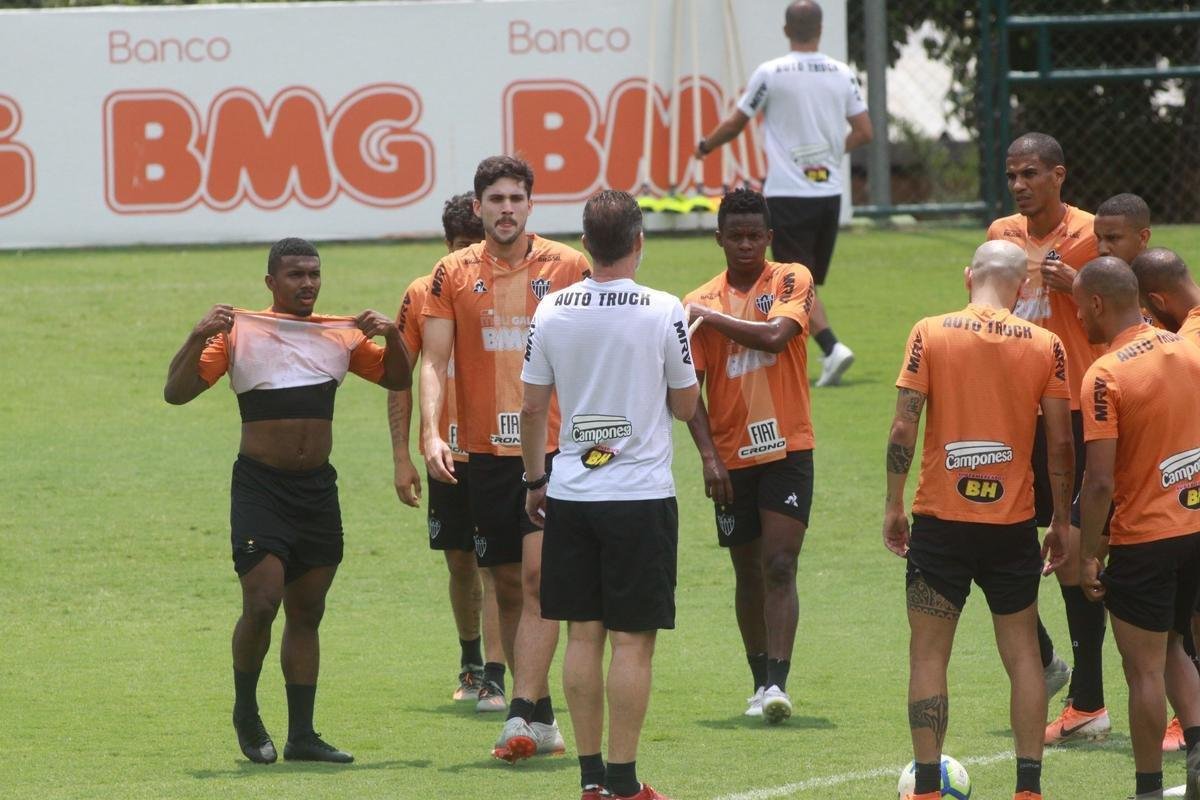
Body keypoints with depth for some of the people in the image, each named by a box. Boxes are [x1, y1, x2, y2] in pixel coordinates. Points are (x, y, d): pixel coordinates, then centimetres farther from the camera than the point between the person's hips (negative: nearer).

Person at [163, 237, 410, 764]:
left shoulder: (341, 335, 8)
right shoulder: (240, 334, -4)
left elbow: (396, 379, 19)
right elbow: (176, 392, -7)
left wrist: (391, 336, 1)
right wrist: (199, 339, -22)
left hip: (318, 487, 4)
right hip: (259, 484, -4)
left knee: (307, 613, 7)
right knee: (262, 603, -15)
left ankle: (302, 735, 11)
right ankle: (245, 712, 8)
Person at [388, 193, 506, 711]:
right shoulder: (423, 295, 2)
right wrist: (402, 458, 1)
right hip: (449, 453, 3)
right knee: (459, 561, 12)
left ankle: (494, 680, -12)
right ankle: (470, 663, 32)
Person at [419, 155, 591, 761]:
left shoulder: (568, 267, 1)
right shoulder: (453, 274, 4)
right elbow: (433, 361, 0)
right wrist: (431, 434, -14)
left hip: (554, 448, -3)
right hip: (485, 451, 3)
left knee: (538, 575, -14)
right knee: (507, 585, 8)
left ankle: (522, 714, -18)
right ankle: (542, 713, 18)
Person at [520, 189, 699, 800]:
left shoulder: (552, 310, 0)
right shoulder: (663, 312, -9)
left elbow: (532, 408, 5)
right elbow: (685, 404, 0)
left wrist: (534, 480, 17)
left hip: (570, 494, 3)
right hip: (641, 493, -3)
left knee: (583, 634, 9)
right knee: (632, 641, -1)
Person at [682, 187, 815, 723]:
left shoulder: (791, 281, 0)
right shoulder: (700, 302, 6)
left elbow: (776, 335, -20)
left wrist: (710, 317, -10)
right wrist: (708, 455, -10)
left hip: (786, 450, -3)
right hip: (731, 456, 3)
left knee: (779, 567, -13)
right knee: (748, 574, 10)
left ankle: (778, 683, -19)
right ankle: (760, 683, 22)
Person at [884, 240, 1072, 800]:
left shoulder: (930, 334, -5)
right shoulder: (1045, 345, -2)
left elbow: (903, 427, -8)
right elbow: (1060, 443, -1)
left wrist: (894, 506, 2)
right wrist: (1062, 522, 9)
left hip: (940, 522, -1)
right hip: (1013, 523, 1)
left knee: (929, 654, 6)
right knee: (1022, 654, 11)